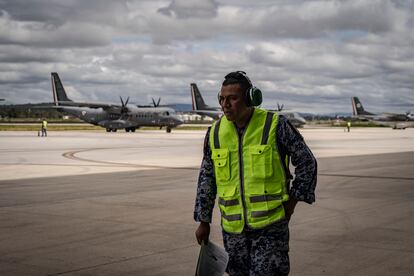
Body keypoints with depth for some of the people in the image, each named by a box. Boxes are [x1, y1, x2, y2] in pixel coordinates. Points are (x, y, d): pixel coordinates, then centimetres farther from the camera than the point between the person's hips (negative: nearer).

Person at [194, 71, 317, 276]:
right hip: (233, 227, 4)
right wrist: (203, 222, 10)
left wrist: (291, 205, -2)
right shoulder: (216, 132, 2)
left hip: (270, 223, -4)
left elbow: (307, 163, -1)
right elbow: (206, 178, 11)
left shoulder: (275, 126, -10)